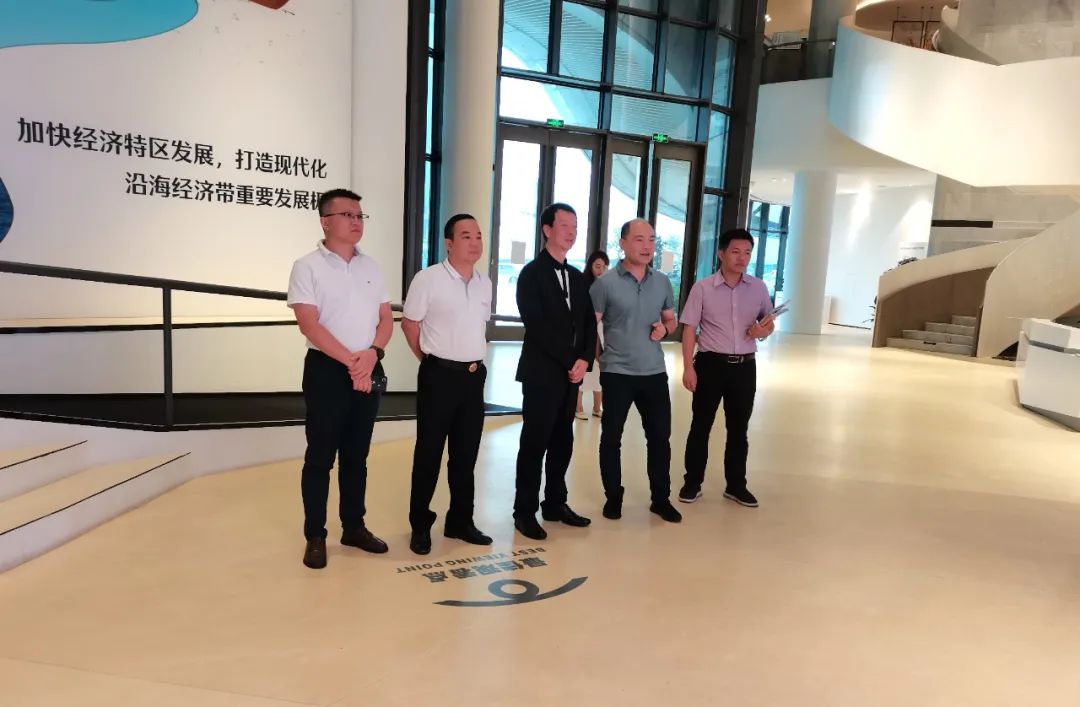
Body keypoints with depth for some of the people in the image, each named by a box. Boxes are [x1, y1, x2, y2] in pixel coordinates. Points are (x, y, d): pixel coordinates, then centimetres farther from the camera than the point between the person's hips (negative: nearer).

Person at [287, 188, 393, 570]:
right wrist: (350, 361, -15)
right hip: (327, 370, -5)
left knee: (357, 455, 13)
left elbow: (386, 318, 8)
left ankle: (354, 526, 25)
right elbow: (309, 325, -13)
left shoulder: (370, 267, 11)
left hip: (369, 372, 5)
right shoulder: (307, 267, -5)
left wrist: (371, 354, -11)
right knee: (320, 456, 2)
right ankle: (315, 536, 14)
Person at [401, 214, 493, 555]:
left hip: (475, 376, 6)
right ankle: (420, 525, 17)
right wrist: (432, 360, 5)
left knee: (466, 453, 12)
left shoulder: (485, 283, 8)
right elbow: (410, 324, -3)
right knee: (429, 453, 4)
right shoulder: (428, 278, -10)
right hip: (440, 375, -5)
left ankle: (460, 521, 25)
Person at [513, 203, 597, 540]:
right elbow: (536, 326, -14)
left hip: (571, 372, 6)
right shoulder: (531, 274, -5)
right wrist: (569, 361, -14)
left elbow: (589, 323, 12)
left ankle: (555, 503, 25)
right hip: (542, 372, -6)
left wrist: (584, 359, -5)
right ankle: (525, 511, 10)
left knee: (562, 442, 12)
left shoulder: (577, 277, 15)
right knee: (535, 443, -1)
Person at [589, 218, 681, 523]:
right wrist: (599, 355, -9)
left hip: (655, 372, 4)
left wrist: (664, 329, -3)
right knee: (611, 437, 7)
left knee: (660, 436, 9)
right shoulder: (605, 283, -7)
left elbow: (671, 319, 18)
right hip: (617, 373, -3)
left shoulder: (662, 282, 7)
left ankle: (661, 498, 25)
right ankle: (613, 498, 24)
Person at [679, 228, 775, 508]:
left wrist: (765, 329, -9)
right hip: (710, 364, -3)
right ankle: (692, 483, 20)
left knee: (739, 428, 13)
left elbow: (769, 321, 16)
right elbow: (689, 329, -6)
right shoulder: (702, 288, -6)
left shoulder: (758, 288, 4)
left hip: (745, 366, 3)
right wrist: (688, 368, -12)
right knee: (701, 426, 7)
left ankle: (736, 486, 26)